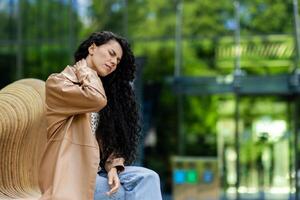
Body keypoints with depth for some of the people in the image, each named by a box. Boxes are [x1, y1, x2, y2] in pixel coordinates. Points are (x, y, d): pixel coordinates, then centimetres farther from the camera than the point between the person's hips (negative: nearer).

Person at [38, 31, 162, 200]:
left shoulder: (105, 89, 17)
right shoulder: (58, 83, -6)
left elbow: (112, 139, 13)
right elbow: (96, 99, -26)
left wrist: (113, 167, -7)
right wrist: (84, 70, -7)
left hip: (97, 171, 7)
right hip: (70, 175, -7)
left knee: (148, 178, -14)